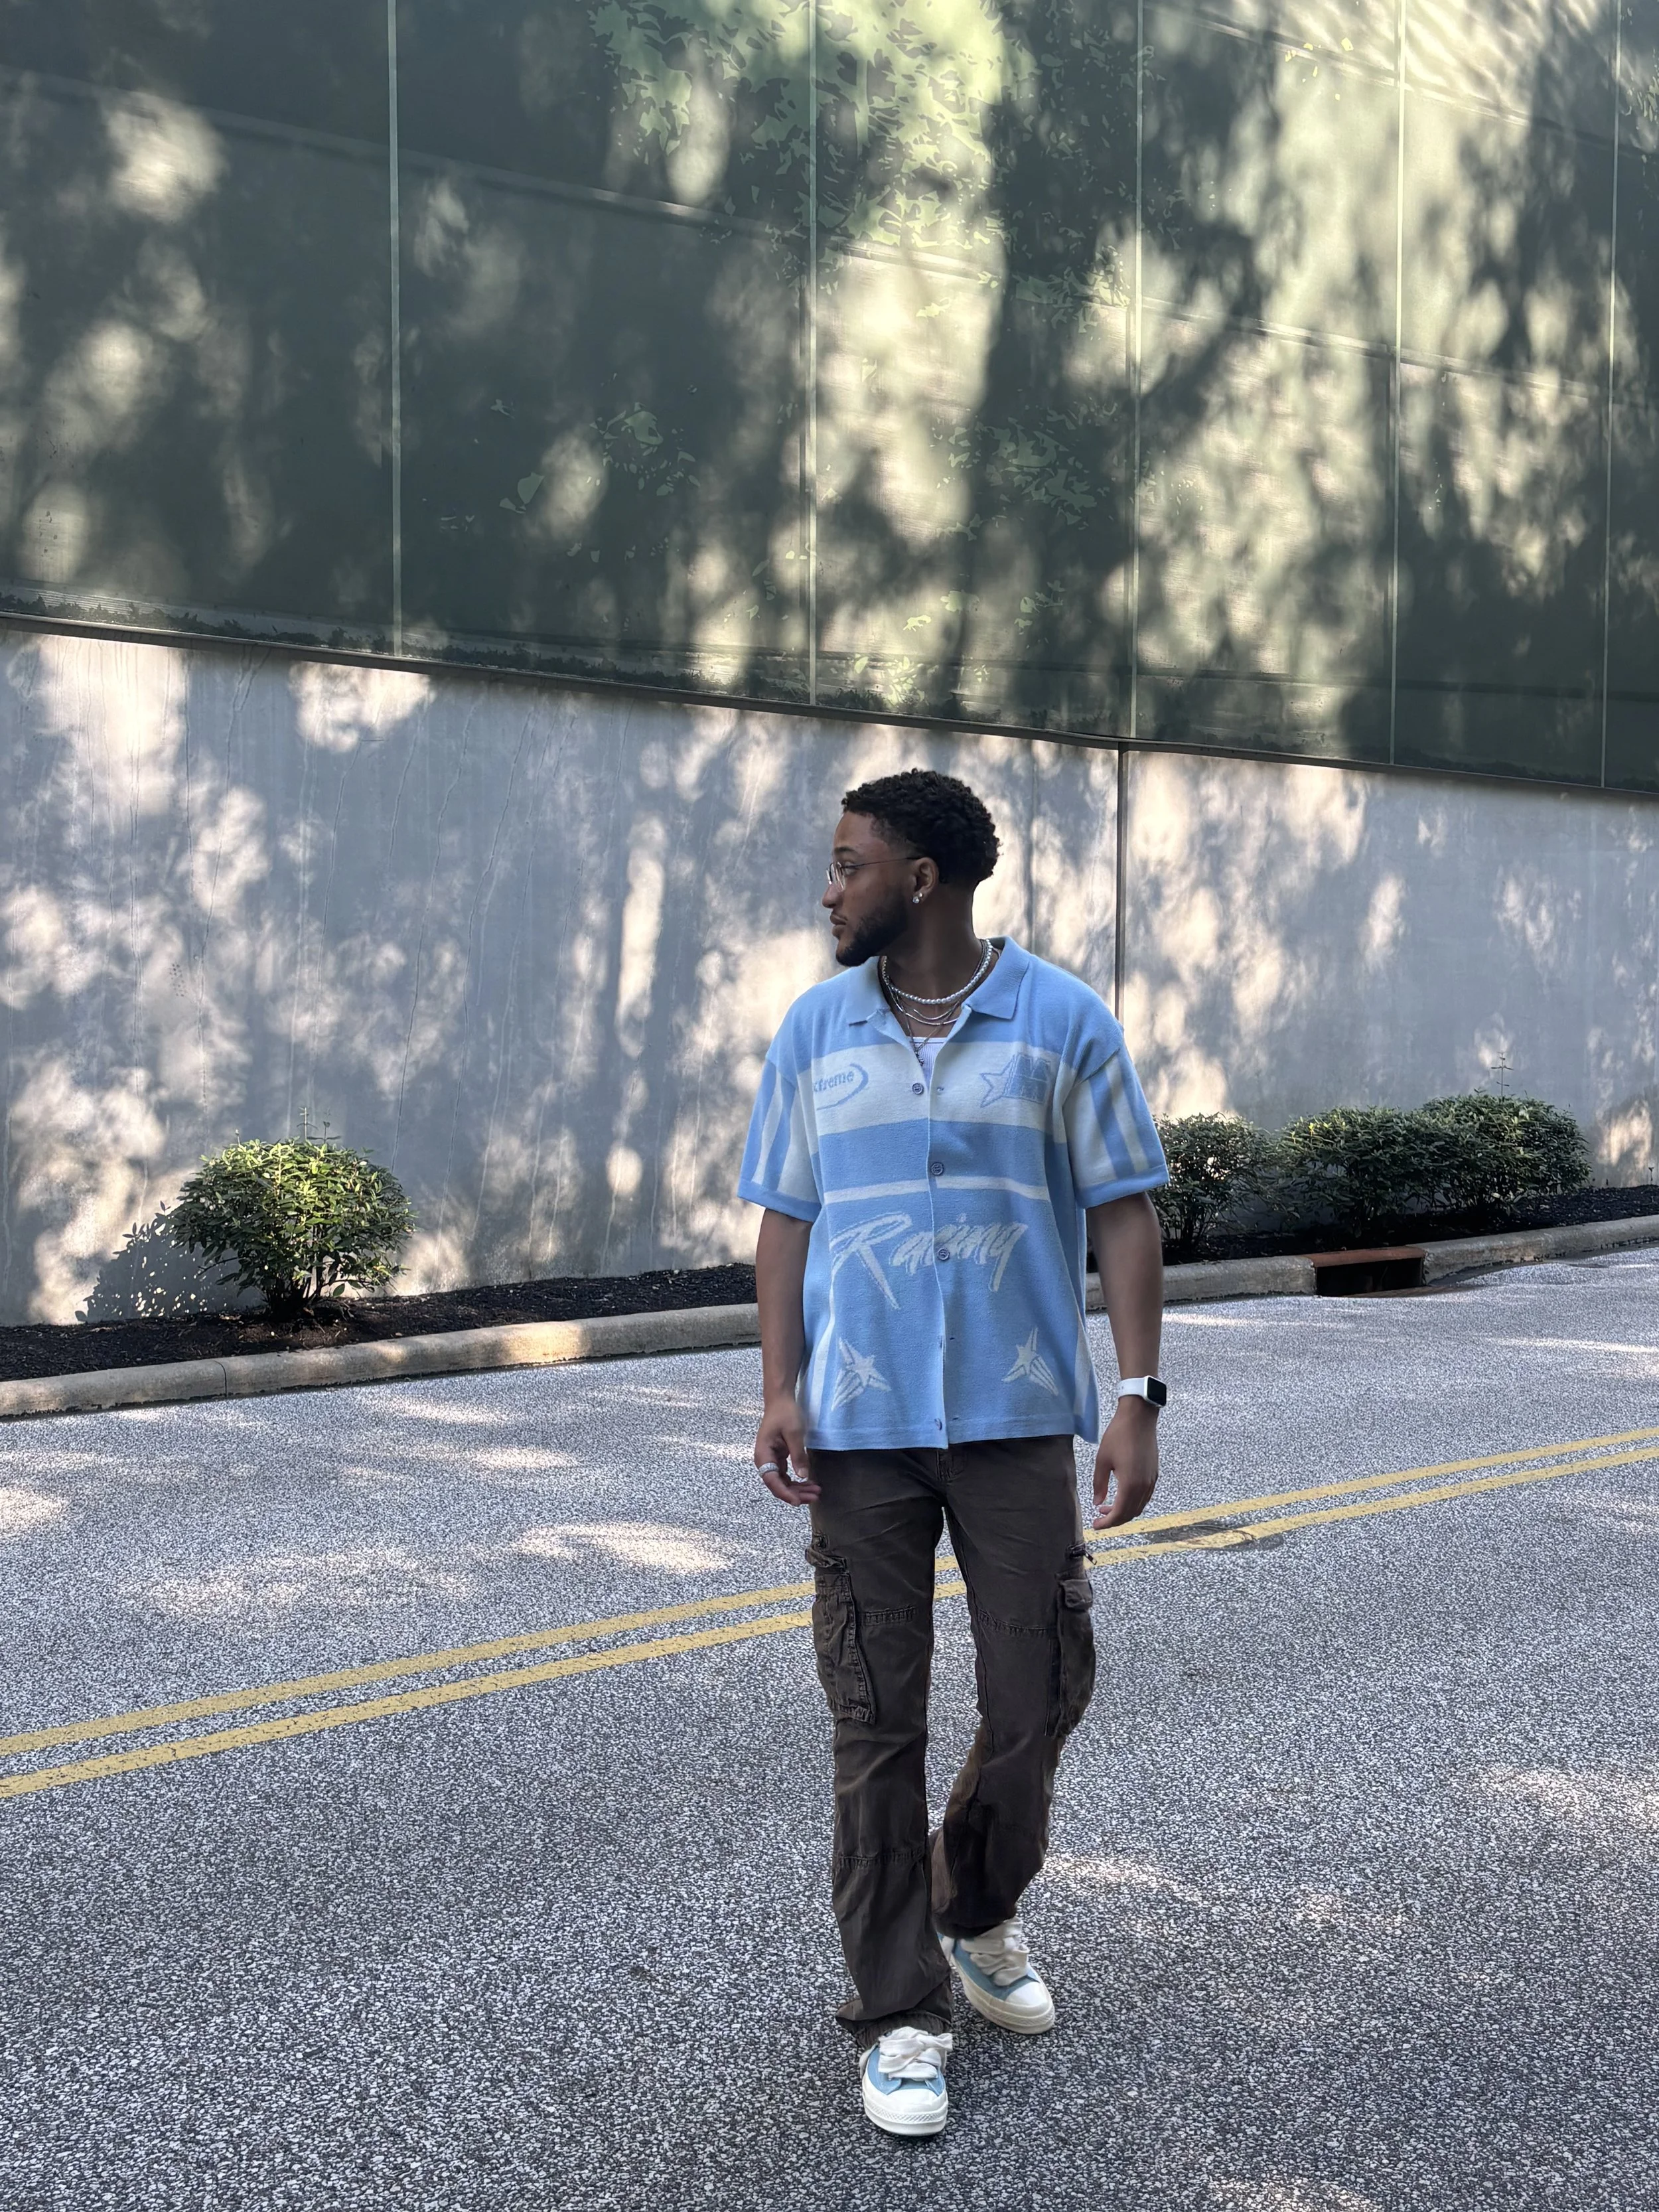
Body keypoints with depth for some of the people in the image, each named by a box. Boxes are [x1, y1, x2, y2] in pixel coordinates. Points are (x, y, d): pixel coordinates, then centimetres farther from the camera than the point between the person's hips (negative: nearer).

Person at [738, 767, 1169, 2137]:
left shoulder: (1065, 1023, -1)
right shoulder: (815, 1030, 6)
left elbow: (1124, 1214, -1)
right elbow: (786, 1220, 7)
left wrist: (1139, 1395, -8)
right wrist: (780, 1393, -3)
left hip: (1019, 1420, -1)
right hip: (860, 1428, 1)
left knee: (1041, 1692, 5)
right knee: (878, 1721, 4)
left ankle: (978, 1910, 34)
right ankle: (902, 2011, 17)